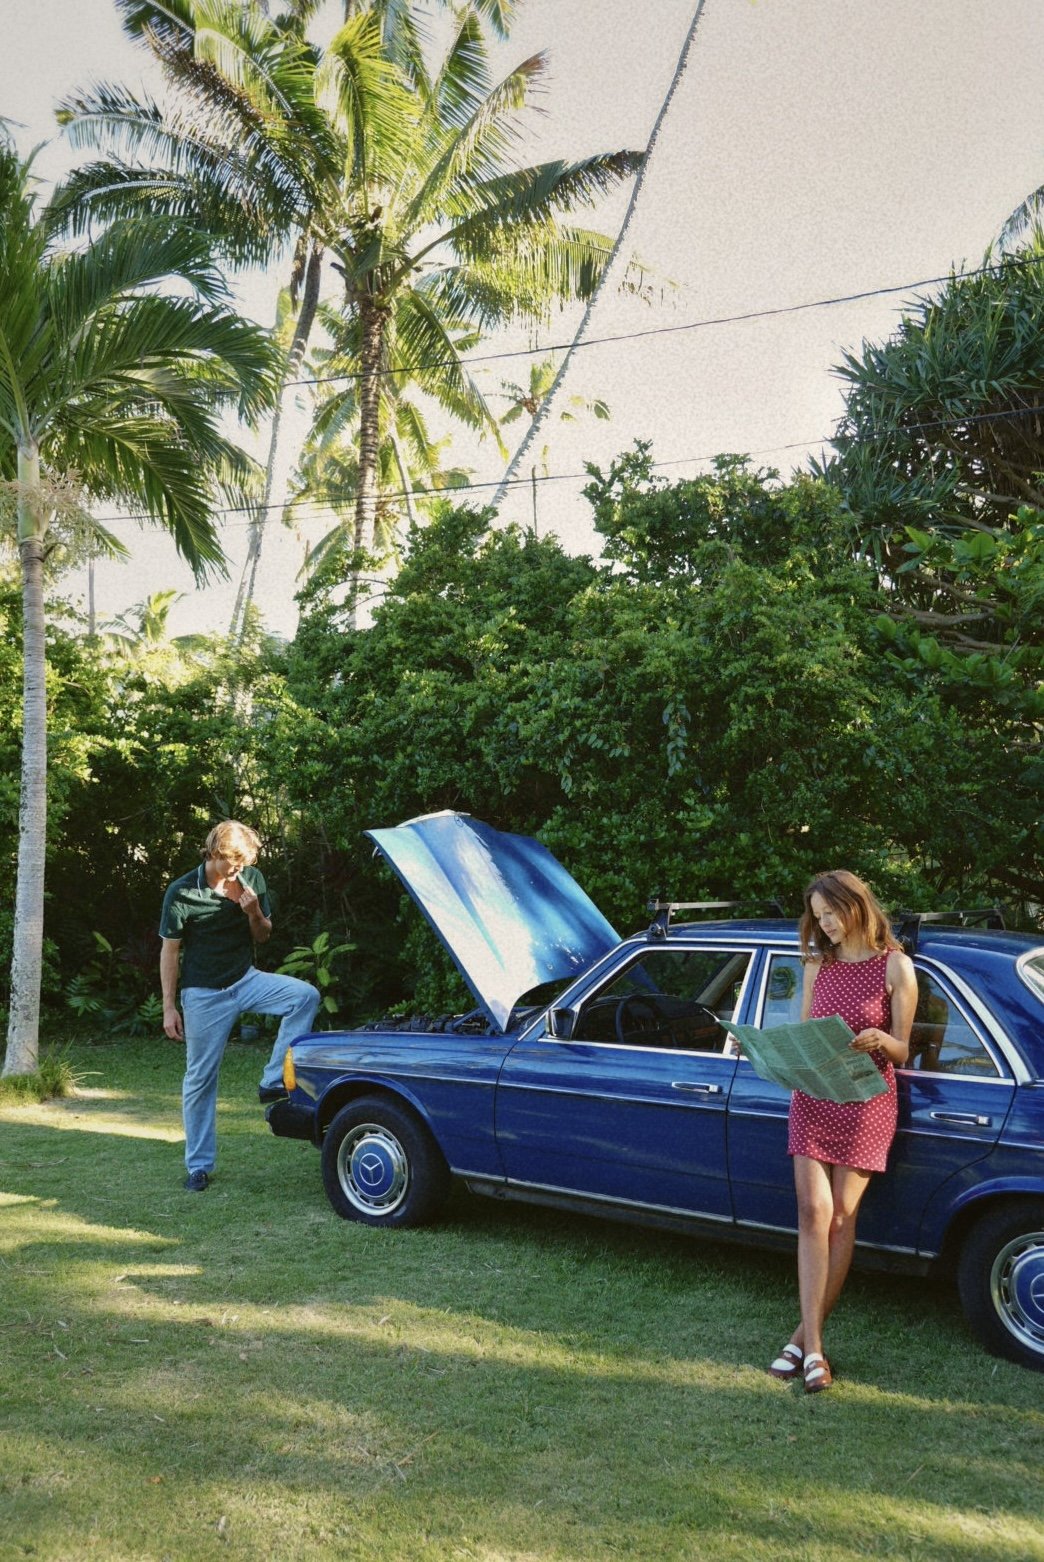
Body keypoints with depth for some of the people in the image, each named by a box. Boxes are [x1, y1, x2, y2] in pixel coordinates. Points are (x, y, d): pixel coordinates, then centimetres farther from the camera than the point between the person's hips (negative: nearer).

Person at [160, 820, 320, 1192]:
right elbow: (170, 951, -5)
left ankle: (273, 1082, -15)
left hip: (246, 980, 3)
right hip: (204, 994, -3)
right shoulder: (182, 893, -12)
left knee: (305, 995, -23)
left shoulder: (252, 879, -2)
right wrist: (169, 1008, -6)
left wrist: (254, 913, -15)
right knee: (200, 1079, 4)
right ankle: (198, 1165, 17)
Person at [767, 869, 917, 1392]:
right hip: (812, 1099, 3)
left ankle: (805, 1336, 12)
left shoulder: (895, 966, -5)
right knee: (814, 1211, -7)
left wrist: (880, 1040, -26)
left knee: (840, 1219, 2)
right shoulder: (818, 964, 8)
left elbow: (901, 1050, -4)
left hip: (866, 1104, -3)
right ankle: (812, 1347, -7)